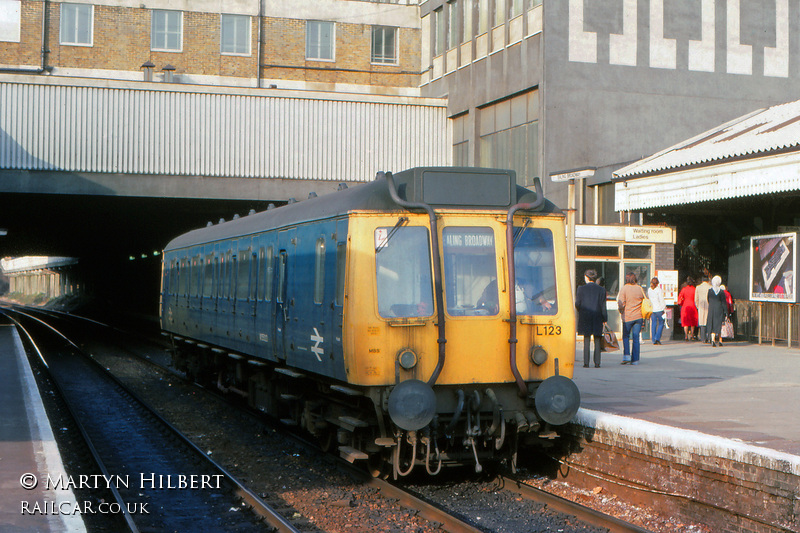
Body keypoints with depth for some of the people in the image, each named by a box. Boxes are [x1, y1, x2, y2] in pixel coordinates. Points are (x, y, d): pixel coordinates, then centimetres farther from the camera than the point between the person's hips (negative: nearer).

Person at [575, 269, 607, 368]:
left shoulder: (581, 289, -4)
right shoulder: (601, 290, 0)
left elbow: (577, 304, -4)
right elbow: (603, 306, -2)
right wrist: (605, 319, 4)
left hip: (585, 317, 0)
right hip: (597, 318, 1)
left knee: (586, 340, 5)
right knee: (597, 341, 6)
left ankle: (586, 362, 1)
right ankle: (597, 362, 2)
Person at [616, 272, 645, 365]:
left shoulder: (624, 289, -7)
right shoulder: (640, 289, 6)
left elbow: (621, 304, -12)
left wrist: (621, 312, 7)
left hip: (628, 316, -3)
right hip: (639, 317, 3)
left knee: (626, 336, 9)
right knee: (636, 338, 6)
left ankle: (626, 355, -6)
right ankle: (635, 359, 6)